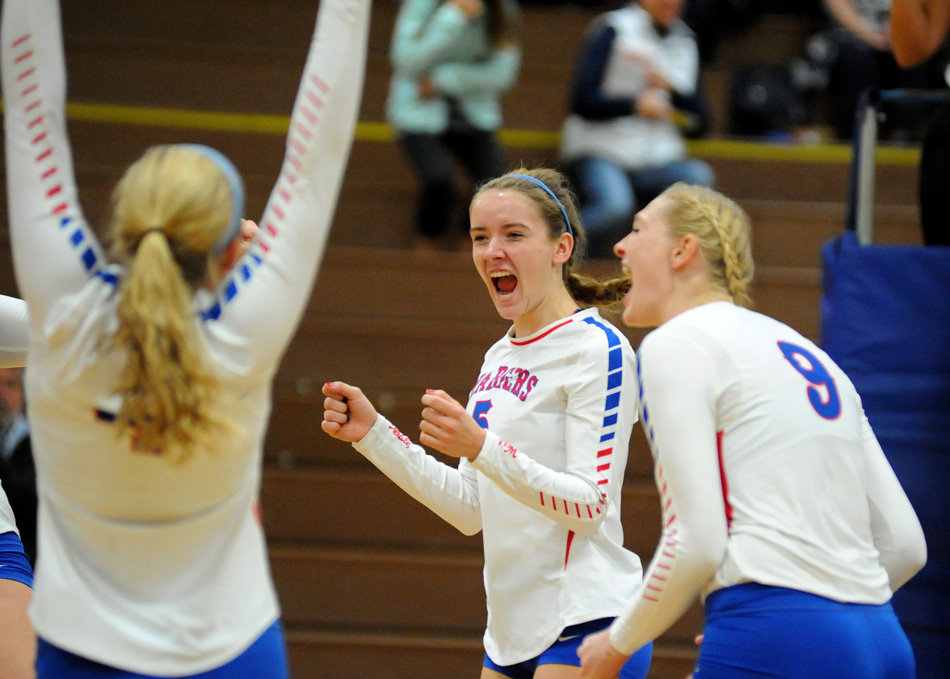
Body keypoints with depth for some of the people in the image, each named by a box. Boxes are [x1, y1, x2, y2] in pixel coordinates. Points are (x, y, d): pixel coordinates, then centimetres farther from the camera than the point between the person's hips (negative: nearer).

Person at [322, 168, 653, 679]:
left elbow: (591, 502, -17)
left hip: (587, 630, -8)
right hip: (512, 634, 8)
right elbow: (471, 510, 16)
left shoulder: (599, 349, -9)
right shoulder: (500, 357, 16)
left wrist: (480, 448, -27)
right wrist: (373, 435, 9)